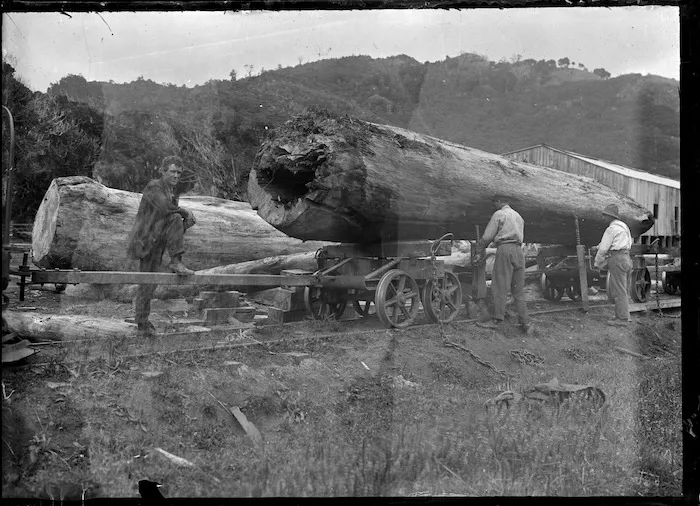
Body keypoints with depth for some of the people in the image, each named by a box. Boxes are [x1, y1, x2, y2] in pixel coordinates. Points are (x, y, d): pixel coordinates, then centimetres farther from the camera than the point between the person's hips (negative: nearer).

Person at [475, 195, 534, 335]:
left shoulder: (499, 214, 3)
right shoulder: (518, 216, 26)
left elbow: (488, 236, -1)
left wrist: (478, 248, 15)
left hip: (505, 249, -7)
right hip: (519, 250, 7)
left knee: (500, 287, -5)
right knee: (518, 289, 6)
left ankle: (497, 320, -7)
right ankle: (525, 322, 2)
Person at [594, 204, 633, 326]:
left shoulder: (612, 229, -10)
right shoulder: (624, 227, 20)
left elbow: (603, 248, -11)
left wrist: (597, 263, 3)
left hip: (617, 260, -9)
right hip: (626, 259, 9)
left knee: (619, 291, -5)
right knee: (612, 290, 14)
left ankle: (622, 318, -3)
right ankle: (624, 314, 15)